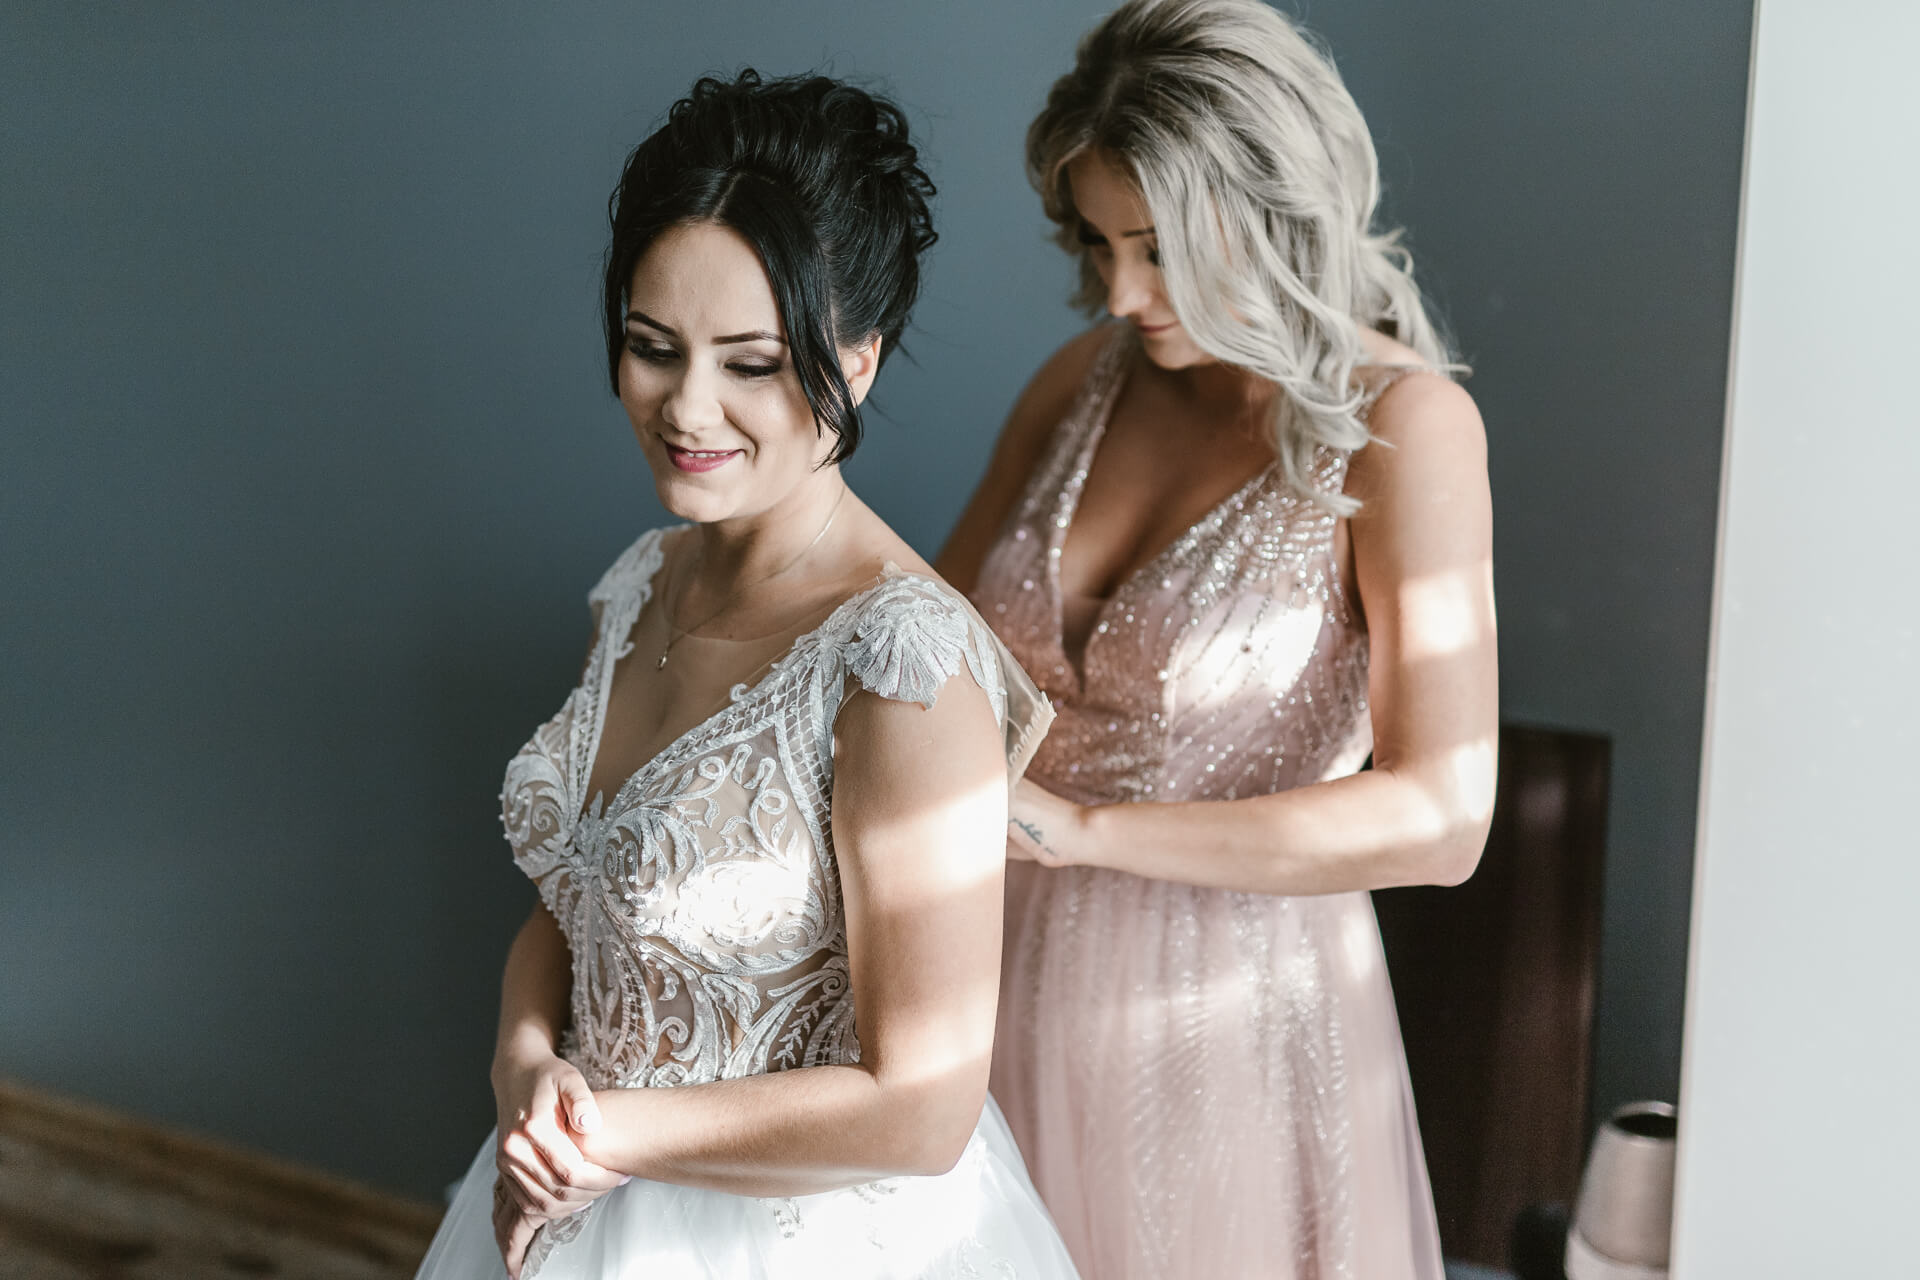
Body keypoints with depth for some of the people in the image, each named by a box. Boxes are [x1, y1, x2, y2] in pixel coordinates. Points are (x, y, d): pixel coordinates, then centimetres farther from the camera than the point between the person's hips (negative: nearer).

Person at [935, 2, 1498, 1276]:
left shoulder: (1402, 424, -15)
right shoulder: (1084, 380, 1)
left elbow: (1440, 818, -21)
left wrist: (1076, 827, -24)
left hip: (1225, 1013, -4)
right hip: (1027, 977, 5)